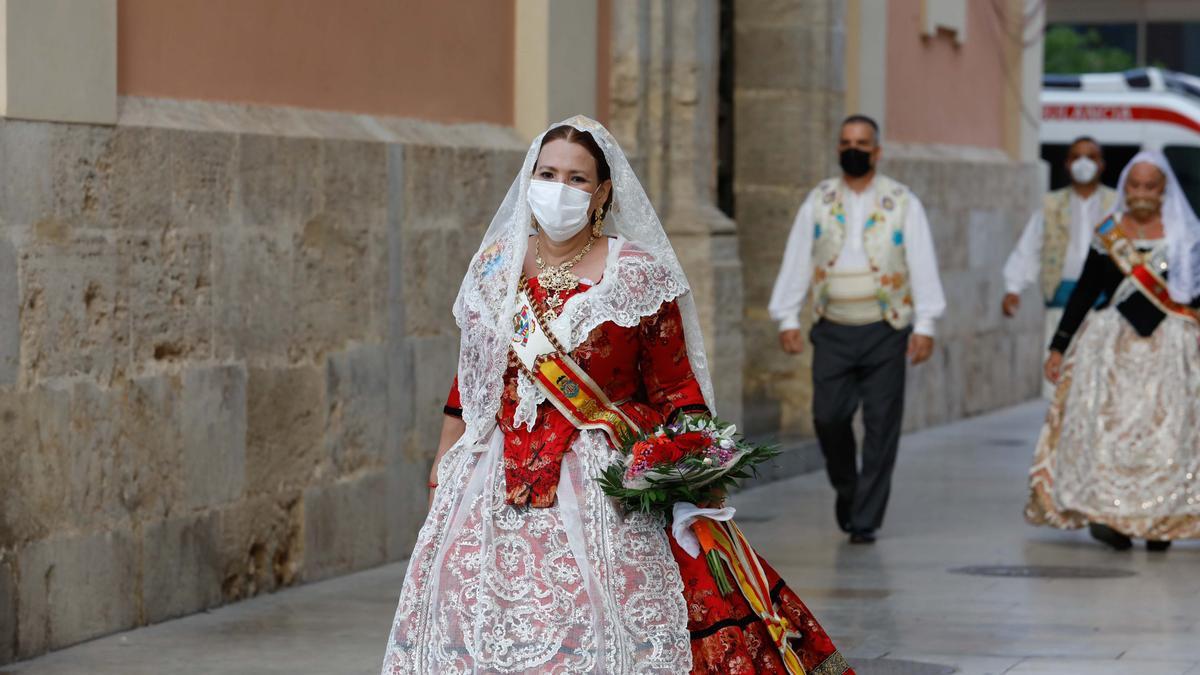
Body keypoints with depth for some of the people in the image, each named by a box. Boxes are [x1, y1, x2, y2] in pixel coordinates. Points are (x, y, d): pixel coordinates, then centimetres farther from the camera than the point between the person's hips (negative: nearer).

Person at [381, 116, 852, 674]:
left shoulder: (638, 275, -2)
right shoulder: (495, 266, 9)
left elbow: (676, 392, -1)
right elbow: (470, 378, 17)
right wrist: (445, 457, 17)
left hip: (605, 482, -3)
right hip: (498, 480, 4)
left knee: (596, 624, -11)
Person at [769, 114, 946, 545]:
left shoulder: (901, 203, 3)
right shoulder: (819, 202, 8)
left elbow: (922, 265, 0)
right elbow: (796, 262, 9)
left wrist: (924, 325, -7)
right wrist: (788, 319, 2)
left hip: (884, 332, -1)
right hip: (833, 331, 2)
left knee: (880, 427, -4)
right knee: (828, 417, -5)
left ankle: (865, 520, 2)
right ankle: (847, 489, 22)